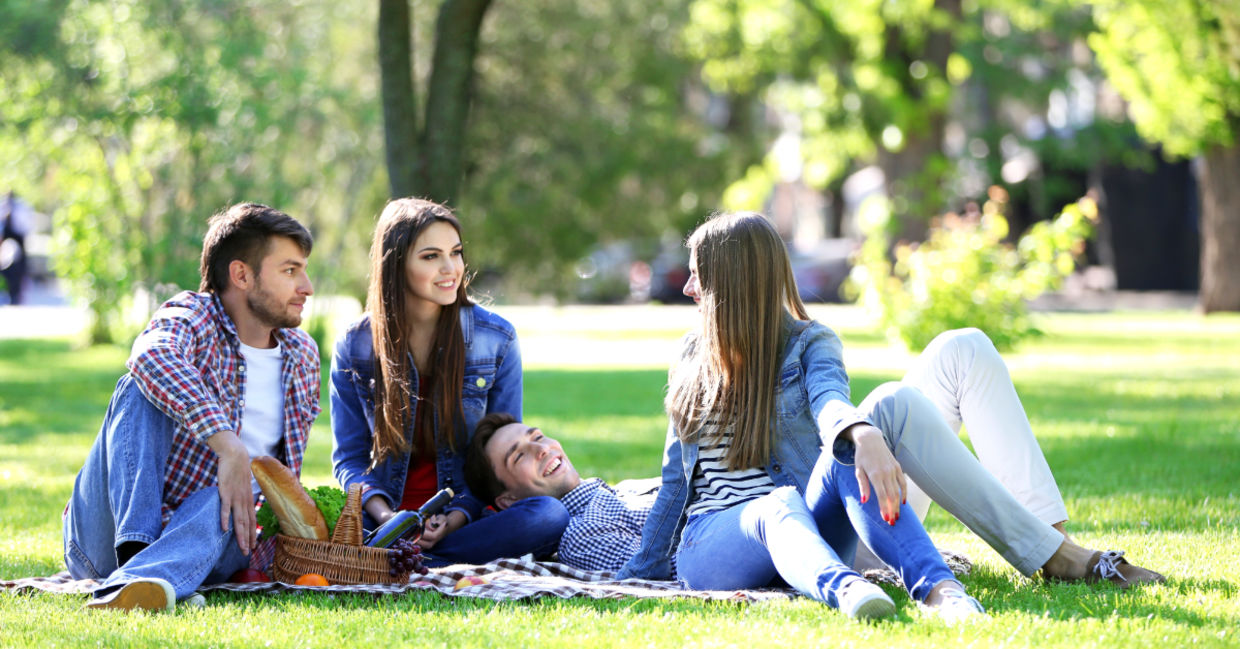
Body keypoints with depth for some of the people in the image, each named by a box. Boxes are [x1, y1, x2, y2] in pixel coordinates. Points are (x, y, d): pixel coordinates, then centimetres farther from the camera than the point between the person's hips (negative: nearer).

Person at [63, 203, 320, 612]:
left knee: (221, 501, -33)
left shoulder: (302, 357, 16)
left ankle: (137, 582, -64)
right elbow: (153, 355, -31)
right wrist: (228, 445, -41)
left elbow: (288, 462, 28)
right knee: (141, 389, -25)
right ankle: (135, 552, -45)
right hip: (112, 537, -3)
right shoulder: (191, 315, -5)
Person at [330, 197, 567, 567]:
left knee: (550, 516, -31)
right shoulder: (356, 346, 3)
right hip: (387, 518, -1)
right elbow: (350, 457, 6)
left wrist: (456, 518, -14)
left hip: (465, 519, 1)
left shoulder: (497, 339, 2)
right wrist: (383, 514, -16)